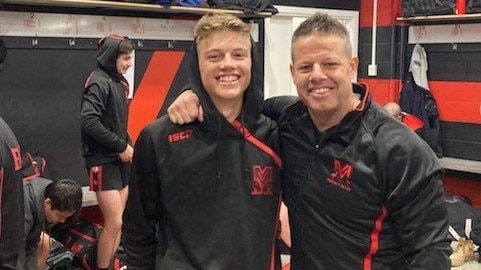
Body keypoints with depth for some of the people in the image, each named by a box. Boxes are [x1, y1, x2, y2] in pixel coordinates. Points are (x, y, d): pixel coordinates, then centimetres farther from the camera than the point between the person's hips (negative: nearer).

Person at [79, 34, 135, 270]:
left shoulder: (118, 80, 13)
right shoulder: (99, 82, -14)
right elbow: (89, 121, -25)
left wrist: (128, 146, 2)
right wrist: (121, 146, -17)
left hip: (121, 158, 8)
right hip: (104, 161, -8)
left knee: (117, 220, 12)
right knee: (113, 223, -6)